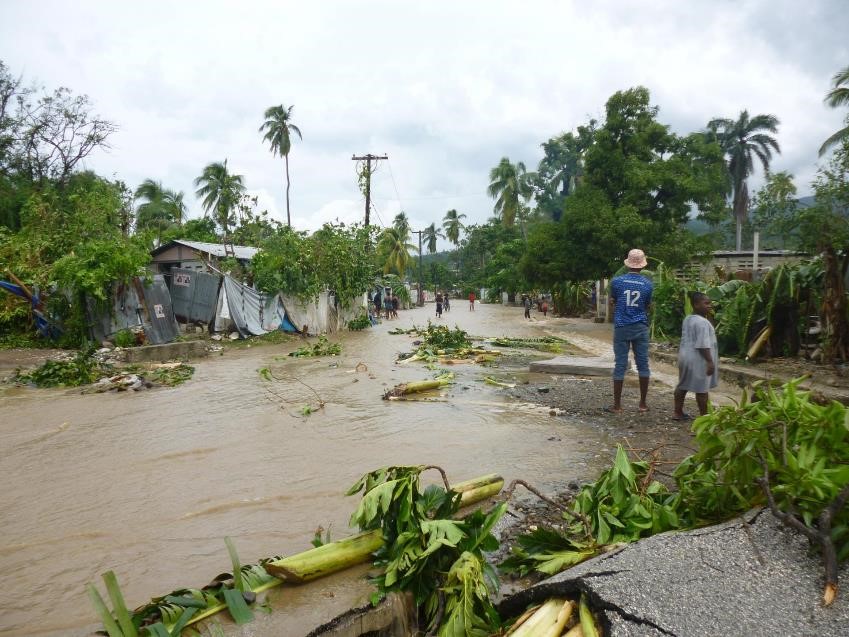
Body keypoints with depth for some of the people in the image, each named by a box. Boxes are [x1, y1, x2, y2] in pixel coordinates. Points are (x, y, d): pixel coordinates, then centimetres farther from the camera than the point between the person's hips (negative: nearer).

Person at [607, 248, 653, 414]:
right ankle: (643, 403, 16)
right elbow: (648, 305, 9)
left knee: (620, 365, 2)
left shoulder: (617, 281, -5)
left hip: (621, 327, -1)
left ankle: (617, 405, 5)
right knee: (643, 364, 10)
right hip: (640, 327, 1)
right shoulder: (647, 283, -2)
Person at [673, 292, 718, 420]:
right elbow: (703, 345, -23)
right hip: (698, 359, -10)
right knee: (702, 389, -1)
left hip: (685, 356, 10)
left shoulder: (687, 319, 12)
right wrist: (710, 361, -20)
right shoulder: (702, 322, -18)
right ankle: (704, 416, 5)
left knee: (683, 385, 14)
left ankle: (678, 412, 22)